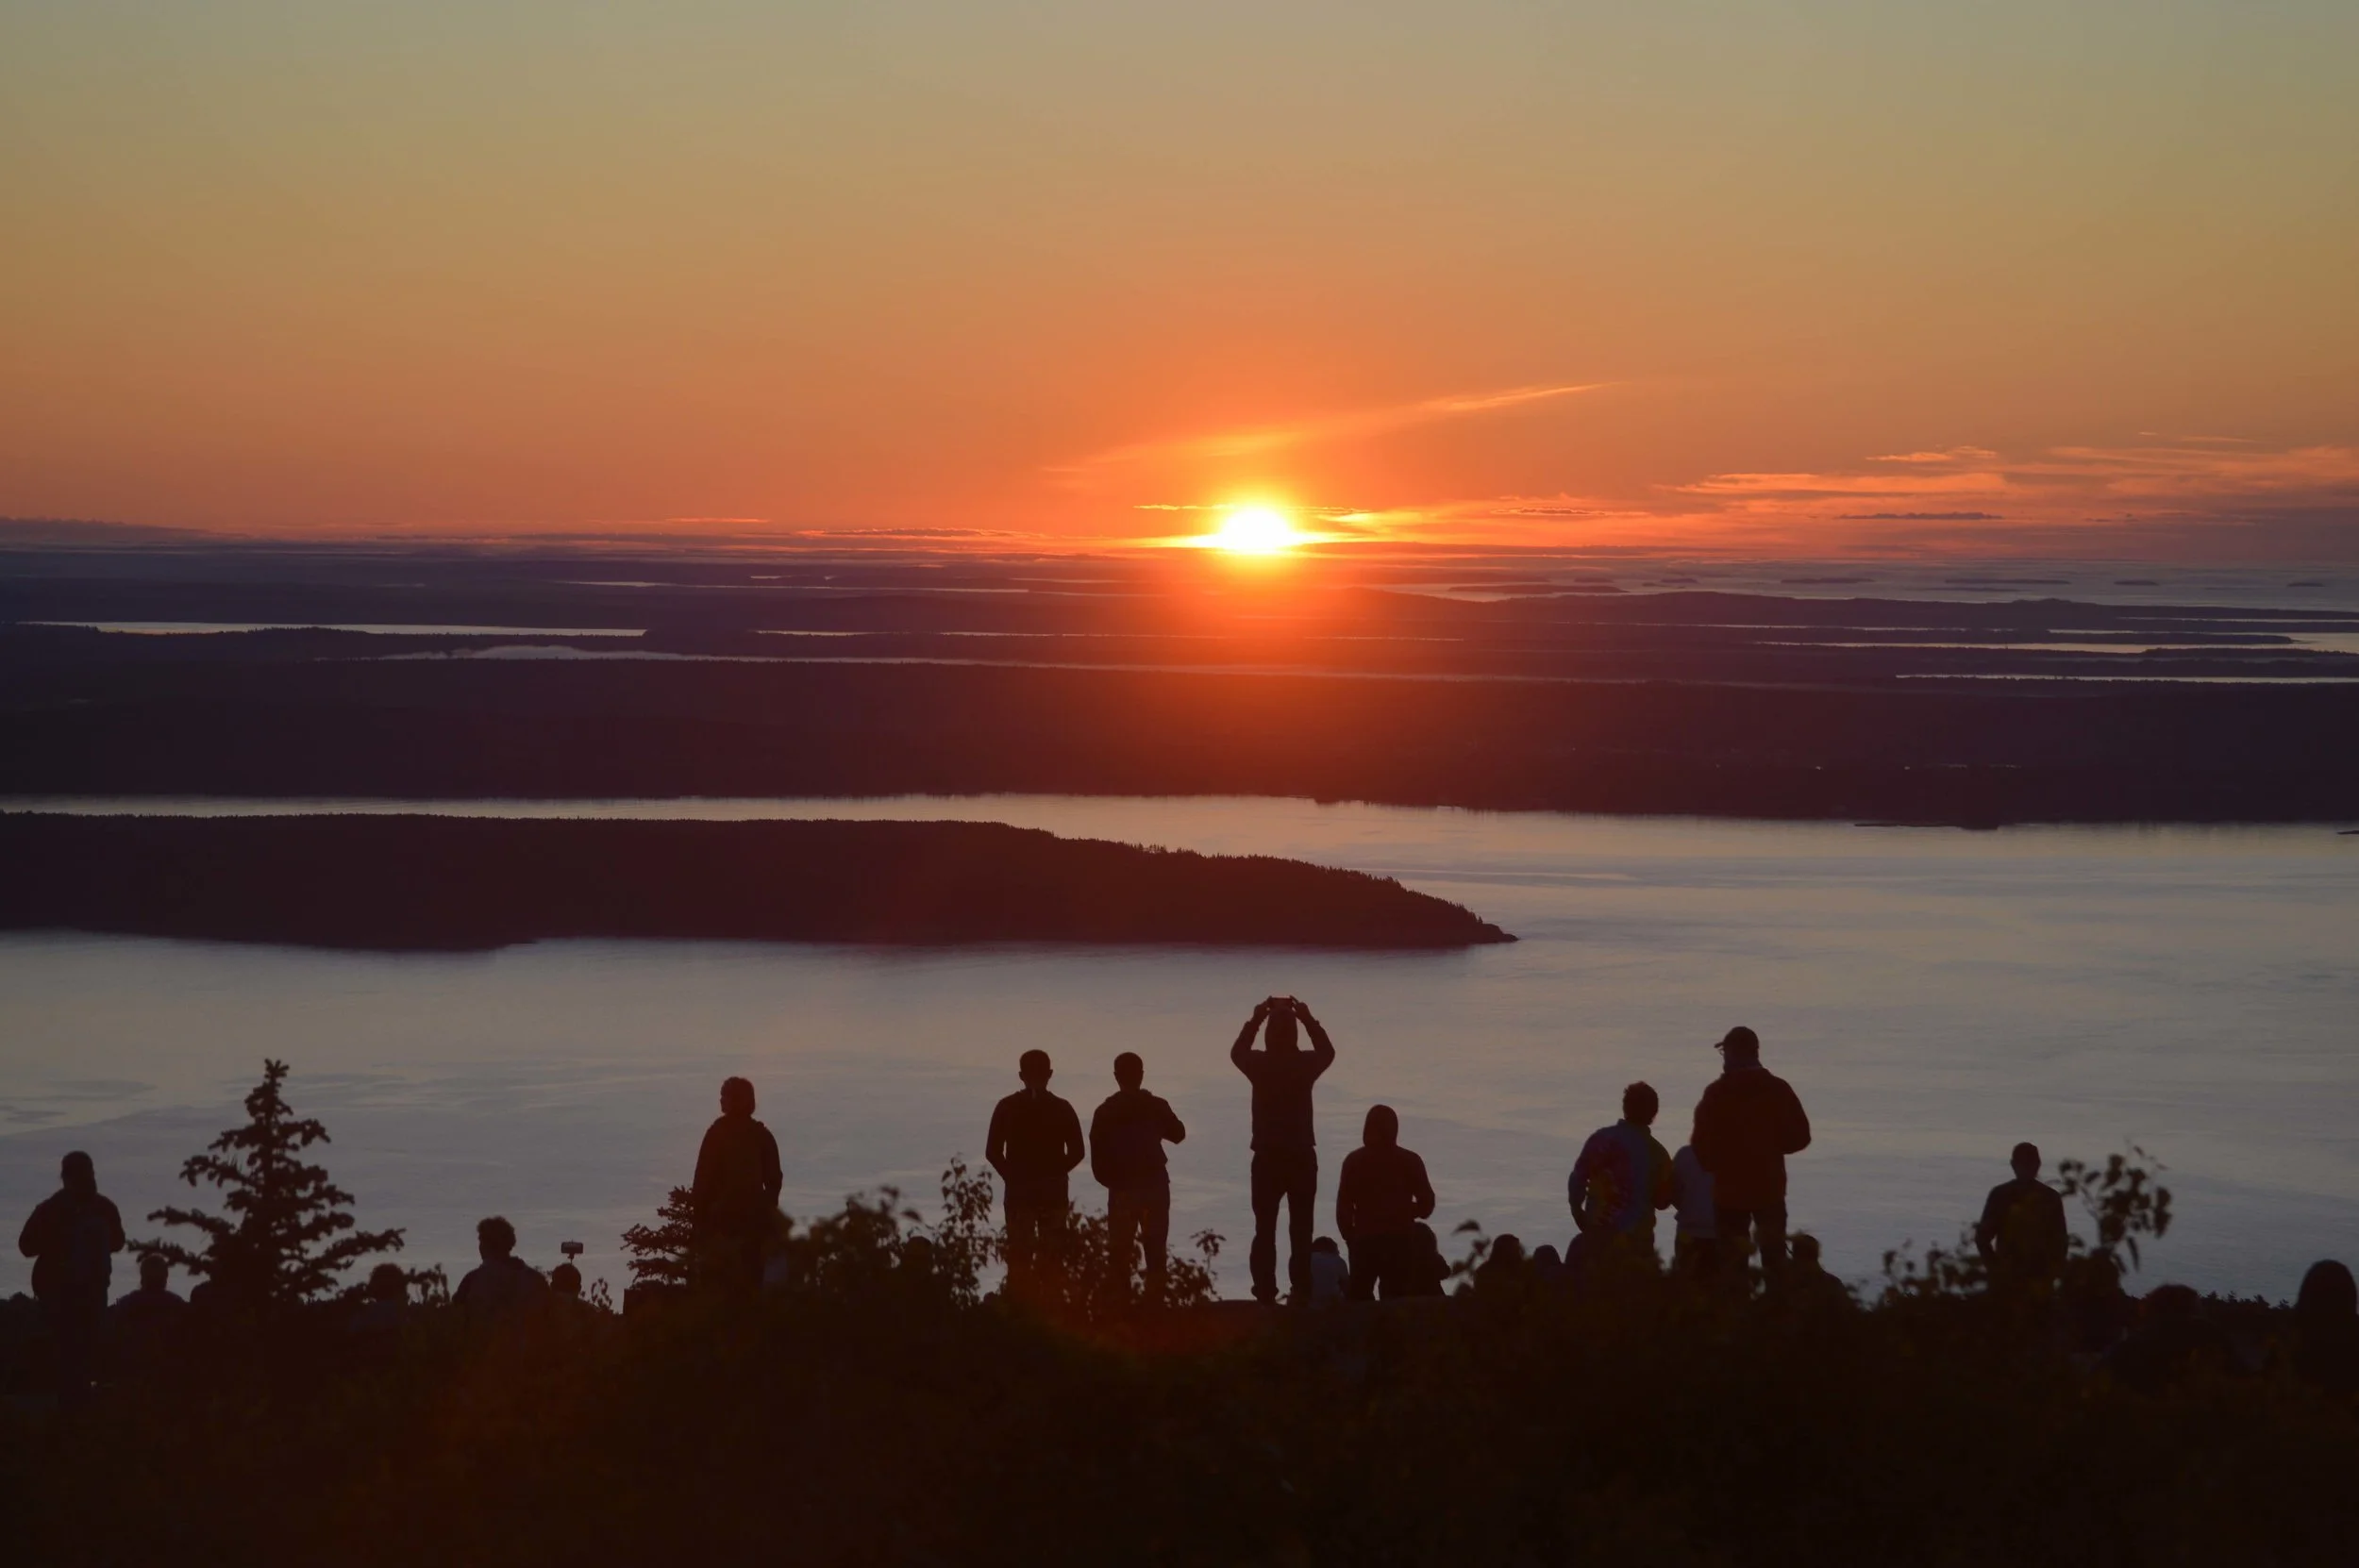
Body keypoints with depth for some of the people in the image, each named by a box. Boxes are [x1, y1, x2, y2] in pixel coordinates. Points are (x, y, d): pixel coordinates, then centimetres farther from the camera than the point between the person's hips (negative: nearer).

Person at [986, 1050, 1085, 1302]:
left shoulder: (1007, 1107, -2)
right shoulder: (1061, 1108, -1)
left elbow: (993, 1152, -3)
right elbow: (1077, 1151, -2)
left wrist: (1012, 1176, 11)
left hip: (1018, 1190, 0)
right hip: (1053, 1191, 0)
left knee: (1019, 1254, 4)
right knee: (1049, 1254, 6)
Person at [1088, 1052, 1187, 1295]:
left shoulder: (1106, 1111, -4)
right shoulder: (1156, 1106, -3)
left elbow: (1098, 1157, -5)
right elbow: (1178, 1135, 15)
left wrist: (1113, 1181, 10)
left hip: (1122, 1188, -1)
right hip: (1155, 1185, 1)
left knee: (1122, 1252, 5)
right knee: (1156, 1251, 6)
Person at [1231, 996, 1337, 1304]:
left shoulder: (1259, 1064, -6)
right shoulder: (1306, 1063, -7)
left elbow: (1237, 1052, 19)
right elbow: (1327, 1051, 18)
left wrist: (1256, 1019, 22)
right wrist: (1307, 1019, 21)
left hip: (1267, 1157, 0)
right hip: (1301, 1157, 0)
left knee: (1265, 1229, 5)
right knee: (1300, 1230, 4)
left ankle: (1266, 1294, 0)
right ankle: (1302, 1293, 0)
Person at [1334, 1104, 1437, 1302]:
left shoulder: (1355, 1161, 1)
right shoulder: (1409, 1161, 3)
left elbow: (1343, 1206, -1)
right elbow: (1426, 1203, 3)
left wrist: (1350, 1237, 11)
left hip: (1364, 1241, -1)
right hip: (1399, 1242, 1)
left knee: (1360, 1298, 4)